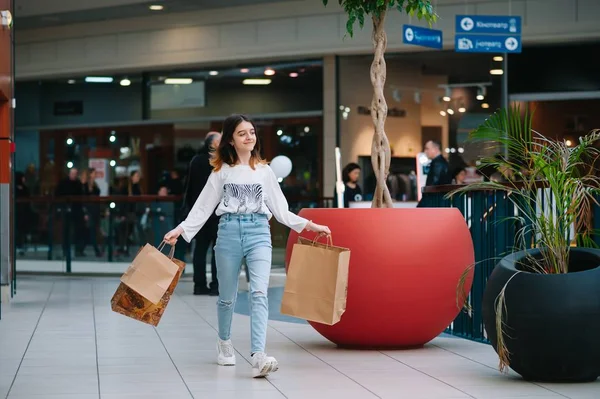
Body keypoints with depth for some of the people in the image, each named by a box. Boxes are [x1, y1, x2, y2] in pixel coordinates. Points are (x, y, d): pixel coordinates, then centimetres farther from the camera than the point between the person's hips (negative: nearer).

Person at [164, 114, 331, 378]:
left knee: (259, 293, -17)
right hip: (229, 231, 0)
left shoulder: (264, 171, 12)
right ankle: (224, 343, 35)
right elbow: (203, 207, 7)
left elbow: (280, 209, 15)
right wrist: (181, 229, -5)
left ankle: (258, 356, -28)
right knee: (227, 296, 7)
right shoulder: (222, 171, 8)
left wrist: (308, 225, 8)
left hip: (258, 232, 0)